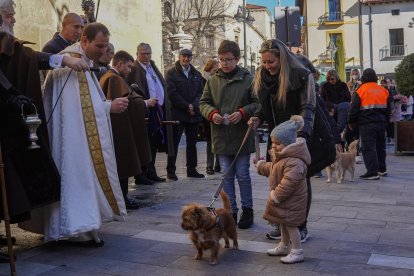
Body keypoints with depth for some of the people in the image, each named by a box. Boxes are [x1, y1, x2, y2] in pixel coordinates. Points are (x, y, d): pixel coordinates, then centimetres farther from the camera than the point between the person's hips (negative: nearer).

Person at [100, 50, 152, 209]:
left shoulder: (106, 77, 15)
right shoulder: (115, 79, -15)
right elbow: (128, 101, -26)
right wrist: (145, 102, -12)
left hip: (111, 128, 10)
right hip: (119, 129, -10)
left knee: (117, 164, 14)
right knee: (123, 164, -2)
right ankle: (122, 198, 4)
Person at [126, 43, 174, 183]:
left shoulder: (153, 67, 17)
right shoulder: (133, 70, -8)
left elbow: (163, 86, 22)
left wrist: (163, 106, 13)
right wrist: (145, 102, -21)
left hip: (158, 111, 8)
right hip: (145, 112, -8)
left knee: (154, 144, 14)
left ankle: (151, 172, 24)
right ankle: (142, 175, 7)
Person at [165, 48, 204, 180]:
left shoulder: (197, 74, 13)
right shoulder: (171, 73, -1)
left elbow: (200, 92, 7)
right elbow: (172, 93, -10)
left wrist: (194, 106, -11)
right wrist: (187, 106, -13)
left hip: (194, 114, 5)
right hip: (177, 114, -5)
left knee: (192, 142, 10)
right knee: (174, 142, -1)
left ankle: (191, 169, 19)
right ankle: (171, 171, 5)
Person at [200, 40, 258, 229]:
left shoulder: (248, 79, -4)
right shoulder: (213, 80, 6)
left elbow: (258, 103, -4)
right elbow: (203, 102, 10)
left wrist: (242, 113, -19)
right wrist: (212, 113, -10)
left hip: (242, 137, -3)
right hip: (221, 136, 3)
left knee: (243, 175, 6)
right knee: (227, 176, 10)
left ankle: (247, 210, 21)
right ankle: (231, 211, 20)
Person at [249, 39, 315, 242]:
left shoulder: (300, 75, -15)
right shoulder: (262, 76, 5)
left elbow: (307, 108, -18)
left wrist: (301, 135, -32)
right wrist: (258, 118, -4)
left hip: (298, 138, -6)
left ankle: (301, 227, 16)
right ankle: (281, 224, 21)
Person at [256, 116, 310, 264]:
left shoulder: (294, 162, -30)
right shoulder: (281, 156, 6)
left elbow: (288, 184, -32)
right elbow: (272, 169, 26)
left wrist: (276, 196, -24)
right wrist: (261, 166, 34)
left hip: (292, 201, -10)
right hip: (282, 198, 10)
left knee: (290, 225, -1)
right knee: (284, 223, 21)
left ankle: (297, 253, 11)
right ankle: (283, 247, 36)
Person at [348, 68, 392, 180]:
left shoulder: (360, 91, -8)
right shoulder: (384, 90, 9)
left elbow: (354, 109, -7)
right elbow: (388, 108, 17)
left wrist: (351, 122, 5)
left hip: (367, 124, -6)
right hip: (381, 122, 6)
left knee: (368, 148, -5)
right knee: (380, 146, 18)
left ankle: (372, 173, -10)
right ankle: (382, 169, 29)